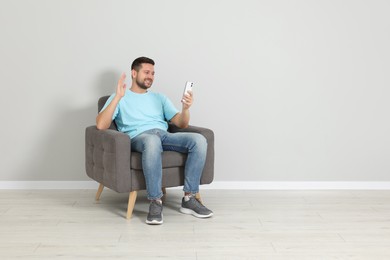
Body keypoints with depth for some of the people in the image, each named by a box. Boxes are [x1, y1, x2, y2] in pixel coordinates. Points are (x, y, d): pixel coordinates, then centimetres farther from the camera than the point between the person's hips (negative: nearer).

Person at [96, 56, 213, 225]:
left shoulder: (159, 98, 29)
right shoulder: (119, 98, 15)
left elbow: (181, 124, 17)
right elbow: (101, 125, -4)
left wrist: (185, 108, -5)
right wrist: (118, 97, -10)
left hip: (165, 135, 5)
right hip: (139, 137, -5)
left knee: (199, 140, -25)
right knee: (153, 140, -43)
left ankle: (189, 199, -20)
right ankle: (155, 202, -33)